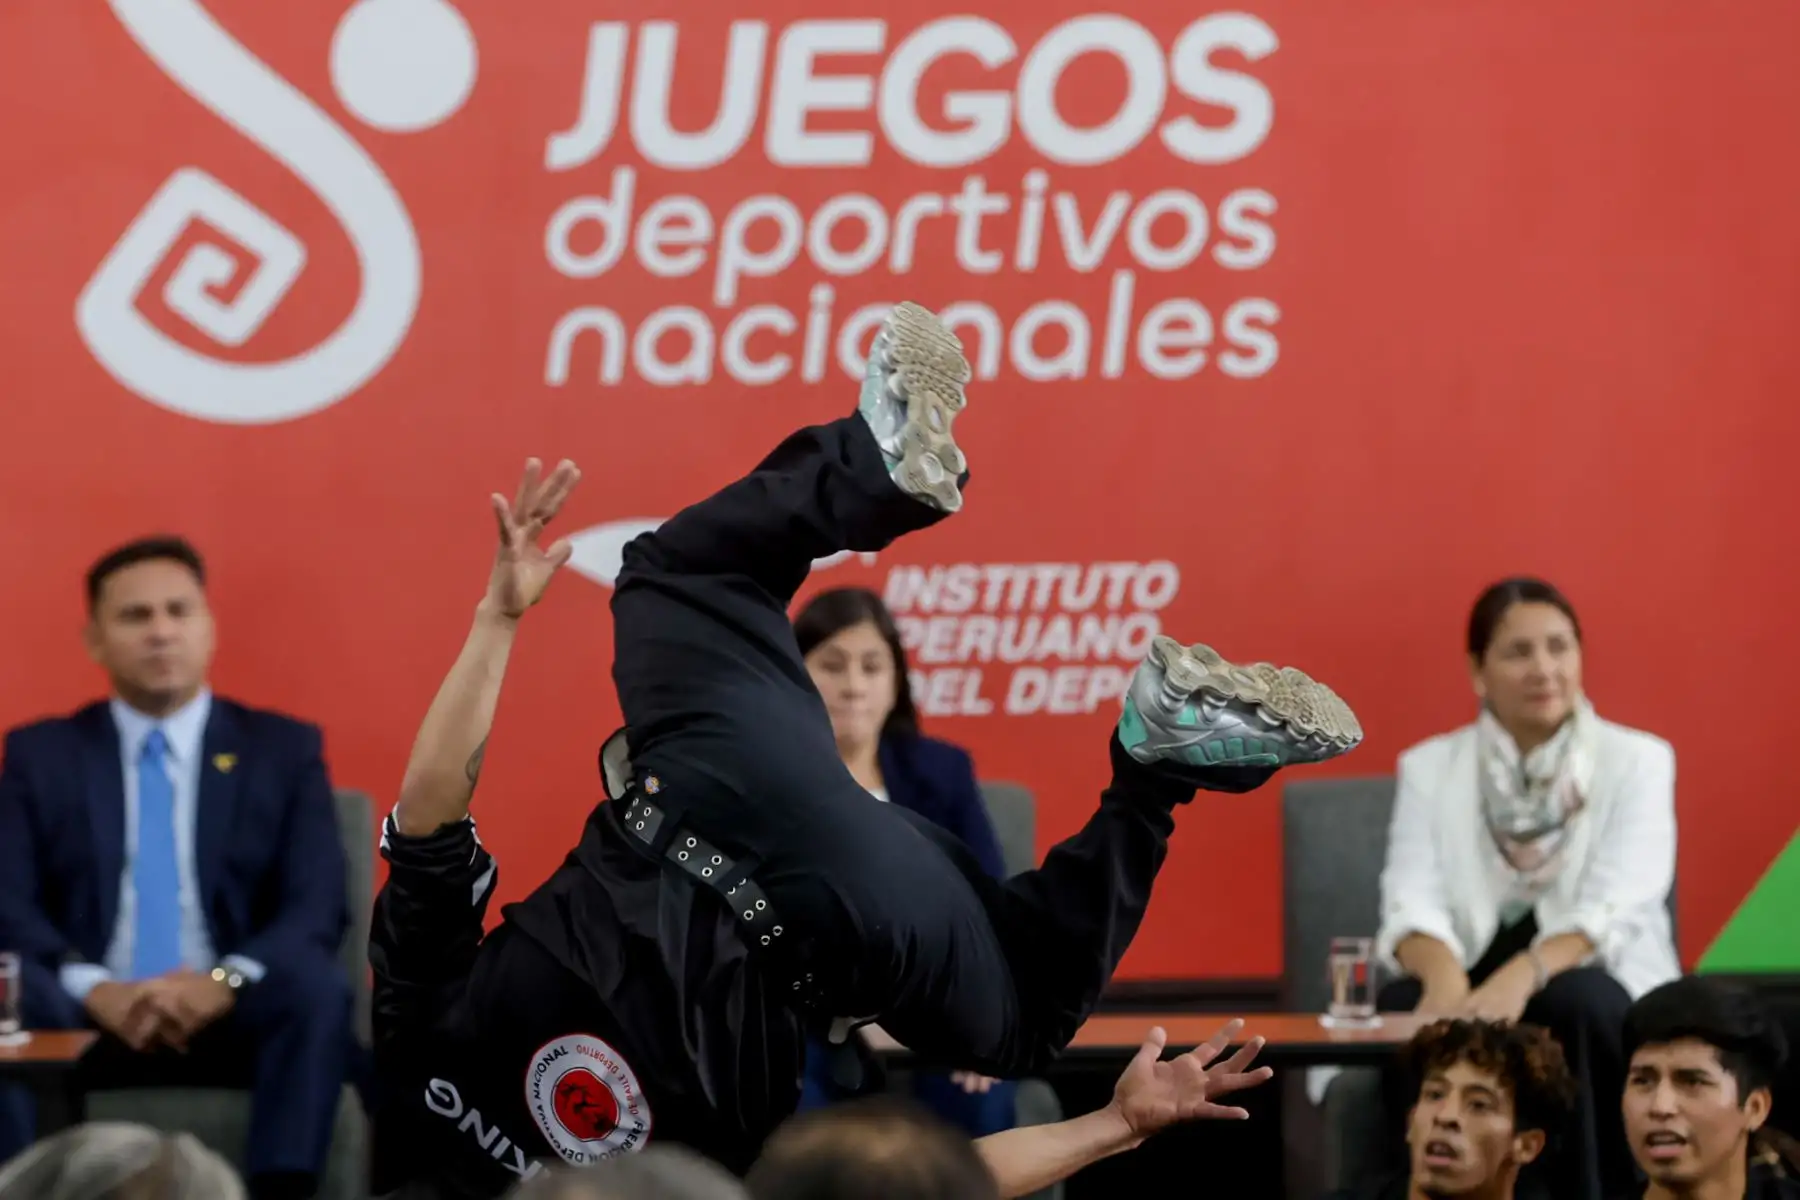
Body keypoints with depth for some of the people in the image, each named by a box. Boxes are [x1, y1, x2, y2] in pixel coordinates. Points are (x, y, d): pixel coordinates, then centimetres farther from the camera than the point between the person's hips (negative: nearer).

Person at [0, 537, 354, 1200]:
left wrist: (226, 982, -20)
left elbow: (318, 907, 1)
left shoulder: (284, 749, 13)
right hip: (90, 1019, 0)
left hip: (235, 1019, 0)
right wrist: (94, 990, -19)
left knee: (317, 984, -33)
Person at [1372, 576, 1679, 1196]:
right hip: (1475, 985, 2)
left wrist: (1525, 974, -34)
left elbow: (1616, 911, -14)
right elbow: (1411, 900, -6)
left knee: (1570, 1003, -36)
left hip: (1606, 994, -1)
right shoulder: (1429, 766, 6)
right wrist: (1443, 972, -31)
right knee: (1407, 1003, -32)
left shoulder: (1637, 761, 0)